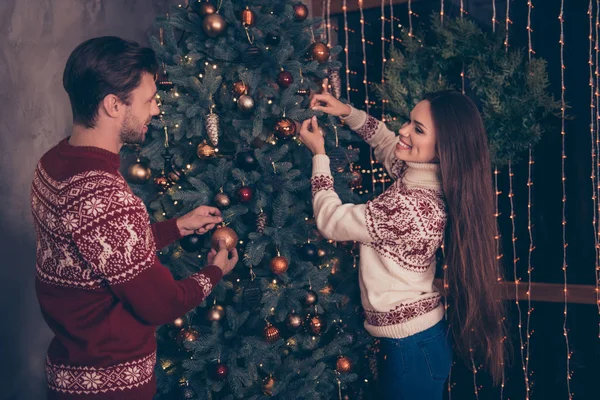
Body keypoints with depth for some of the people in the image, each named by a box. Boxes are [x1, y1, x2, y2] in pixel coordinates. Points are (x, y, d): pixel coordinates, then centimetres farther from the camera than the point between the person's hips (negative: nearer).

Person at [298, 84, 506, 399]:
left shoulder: (410, 207, -30)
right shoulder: (422, 175, -3)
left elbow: (331, 221, -17)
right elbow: (387, 143, 19)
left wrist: (319, 154, -8)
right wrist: (348, 112, 6)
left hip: (410, 345, -9)